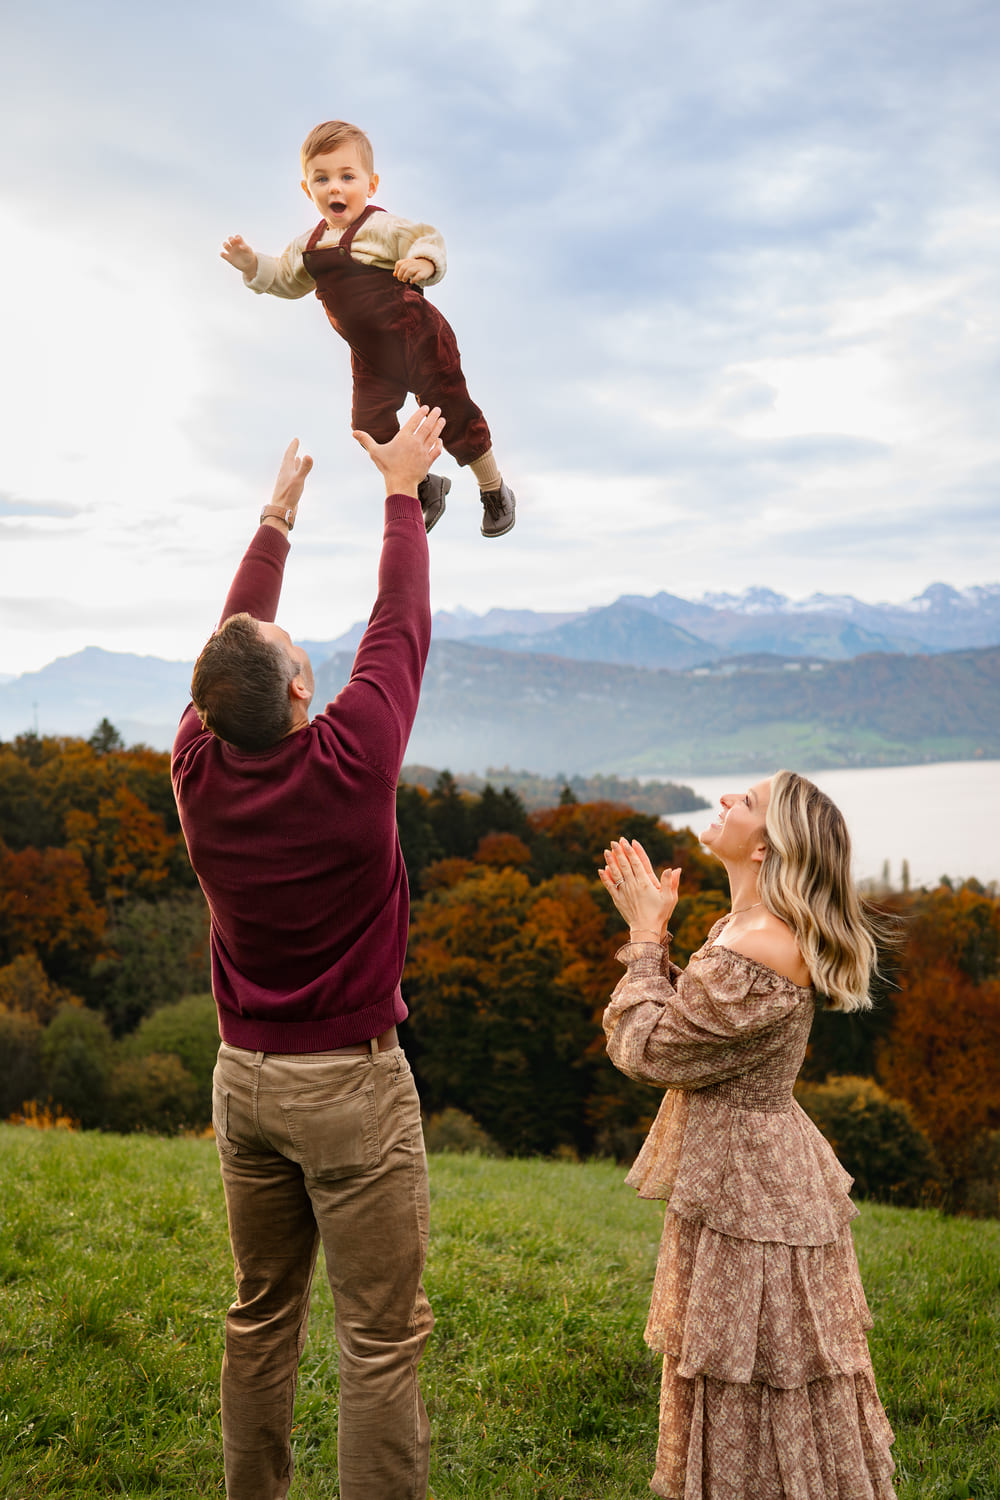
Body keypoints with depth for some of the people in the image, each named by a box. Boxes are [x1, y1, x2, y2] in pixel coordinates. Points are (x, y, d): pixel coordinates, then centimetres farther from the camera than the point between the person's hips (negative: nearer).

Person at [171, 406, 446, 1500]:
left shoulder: (198, 770, -7)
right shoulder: (347, 764, -19)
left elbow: (233, 637, 9)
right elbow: (399, 625, -6)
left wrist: (277, 517, 21)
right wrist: (402, 486, 7)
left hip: (244, 1075, 6)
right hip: (350, 1081, -6)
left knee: (260, 1318, 19)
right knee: (380, 1339, 4)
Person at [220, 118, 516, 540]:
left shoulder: (382, 227, -16)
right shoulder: (309, 245, 5)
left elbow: (427, 238, -24)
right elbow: (288, 280, 22)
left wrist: (423, 261, -45)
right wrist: (253, 266, 9)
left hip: (418, 339, -7)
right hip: (372, 359, 7)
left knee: (453, 413, 2)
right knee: (370, 427, 4)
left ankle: (494, 490, 22)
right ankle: (425, 488, 26)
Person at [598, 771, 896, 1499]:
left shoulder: (752, 954, -28)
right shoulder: (756, 929, 5)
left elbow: (644, 1045, -20)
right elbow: (685, 1015, 11)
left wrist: (646, 935, -11)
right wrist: (651, 927, 4)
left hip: (745, 1186, -10)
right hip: (762, 1167, 10)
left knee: (747, 1381, 6)